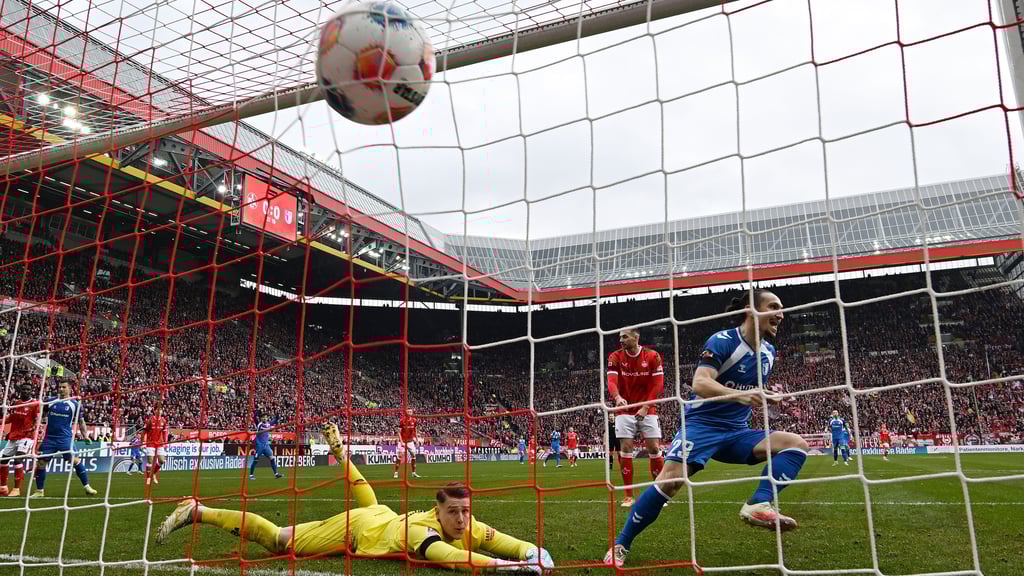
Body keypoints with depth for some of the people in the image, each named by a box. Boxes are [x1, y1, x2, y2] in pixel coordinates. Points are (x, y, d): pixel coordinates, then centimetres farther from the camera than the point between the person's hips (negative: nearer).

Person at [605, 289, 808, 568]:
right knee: (671, 479, -24)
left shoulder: (768, 352, 9)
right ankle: (619, 547, -10)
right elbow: (700, 383, -27)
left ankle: (758, 506, -26)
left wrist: (768, 397, 5)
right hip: (701, 423, -6)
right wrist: (739, 395, -40)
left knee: (796, 444, -12)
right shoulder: (723, 341, -13)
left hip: (737, 431, 7)